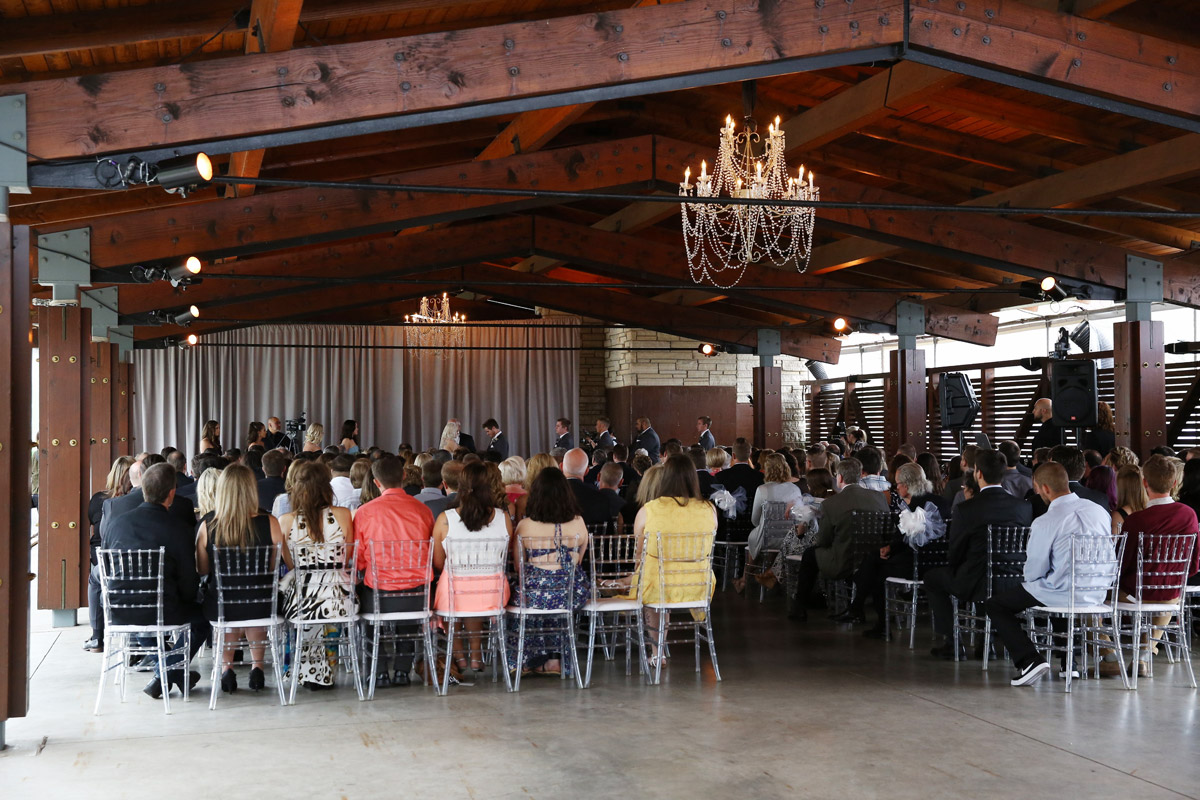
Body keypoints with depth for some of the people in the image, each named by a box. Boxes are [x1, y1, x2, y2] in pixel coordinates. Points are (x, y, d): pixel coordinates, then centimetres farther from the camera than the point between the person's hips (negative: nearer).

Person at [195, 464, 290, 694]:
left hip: (219, 609, 0)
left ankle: (225, 668, 33)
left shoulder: (207, 527, -15)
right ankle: (257, 667, 36)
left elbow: (202, 570, -1)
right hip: (260, 607, 0)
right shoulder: (269, 523, -17)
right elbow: (289, 565, -4)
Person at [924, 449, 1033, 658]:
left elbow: (954, 556, -5)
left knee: (932, 577, 21)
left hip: (977, 586, -5)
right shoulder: (1024, 506, -3)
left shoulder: (964, 509, -15)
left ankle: (946, 641, 20)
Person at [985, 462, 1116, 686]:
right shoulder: (1099, 510, 1)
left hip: (1062, 595, -7)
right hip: (1097, 595, 7)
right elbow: (1109, 558, 13)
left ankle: (1029, 660, -9)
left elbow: (1033, 573, -11)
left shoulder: (1045, 523, -18)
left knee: (994, 605, 8)